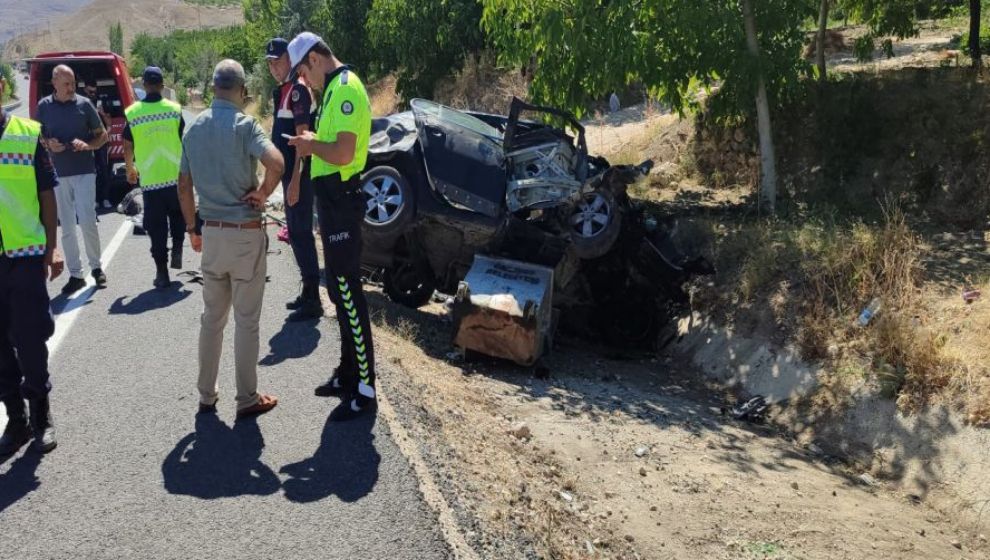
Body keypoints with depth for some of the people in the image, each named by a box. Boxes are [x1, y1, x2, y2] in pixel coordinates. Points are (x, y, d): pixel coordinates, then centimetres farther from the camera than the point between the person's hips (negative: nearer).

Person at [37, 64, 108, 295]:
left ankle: (96, 266, 12)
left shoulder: (84, 104, 0)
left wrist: (87, 145, -13)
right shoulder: (43, 106, 4)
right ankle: (75, 274, 12)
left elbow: (102, 134, 6)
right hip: (58, 173, 2)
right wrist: (48, 144, -9)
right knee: (67, 226, 5)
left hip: (84, 171, -2)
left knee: (87, 221, -8)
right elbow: (37, 137, 14)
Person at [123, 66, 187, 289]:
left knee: (156, 226, 6)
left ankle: (162, 272, 7)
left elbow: (128, 147, 4)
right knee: (178, 215, 25)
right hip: (176, 176, 0)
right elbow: (184, 142, 1)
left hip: (149, 179, 0)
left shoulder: (132, 113, -3)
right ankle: (177, 250, 12)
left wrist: (130, 169, 22)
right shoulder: (174, 109, -3)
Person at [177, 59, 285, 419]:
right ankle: (247, 399, 12)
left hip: (211, 232, 6)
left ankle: (206, 395, 24)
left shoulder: (194, 128, 7)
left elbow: (183, 186, 11)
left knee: (212, 317, 16)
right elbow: (276, 163, -30)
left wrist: (192, 229, 20)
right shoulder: (244, 125, -13)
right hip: (245, 233, -6)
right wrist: (261, 194, -13)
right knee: (246, 321, 4)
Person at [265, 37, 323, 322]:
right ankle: (308, 292, 25)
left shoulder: (297, 90, -13)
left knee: (301, 234, -8)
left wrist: (296, 179, -24)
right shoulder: (282, 90, 16)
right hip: (289, 174, 10)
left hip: (298, 176, -10)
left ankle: (313, 301, -3)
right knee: (296, 233, 15)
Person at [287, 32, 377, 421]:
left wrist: (312, 145, -10)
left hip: (341, 201, -11)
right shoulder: (335, 89, 16)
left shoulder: (346, 89, -16)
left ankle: (364, 391, 0)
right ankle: (348, 374, 28)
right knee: (340, 291, 16)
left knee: (349, 294, -7)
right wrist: (312, 145, 8)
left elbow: (344, 153, -25)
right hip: (333, 199, 11)